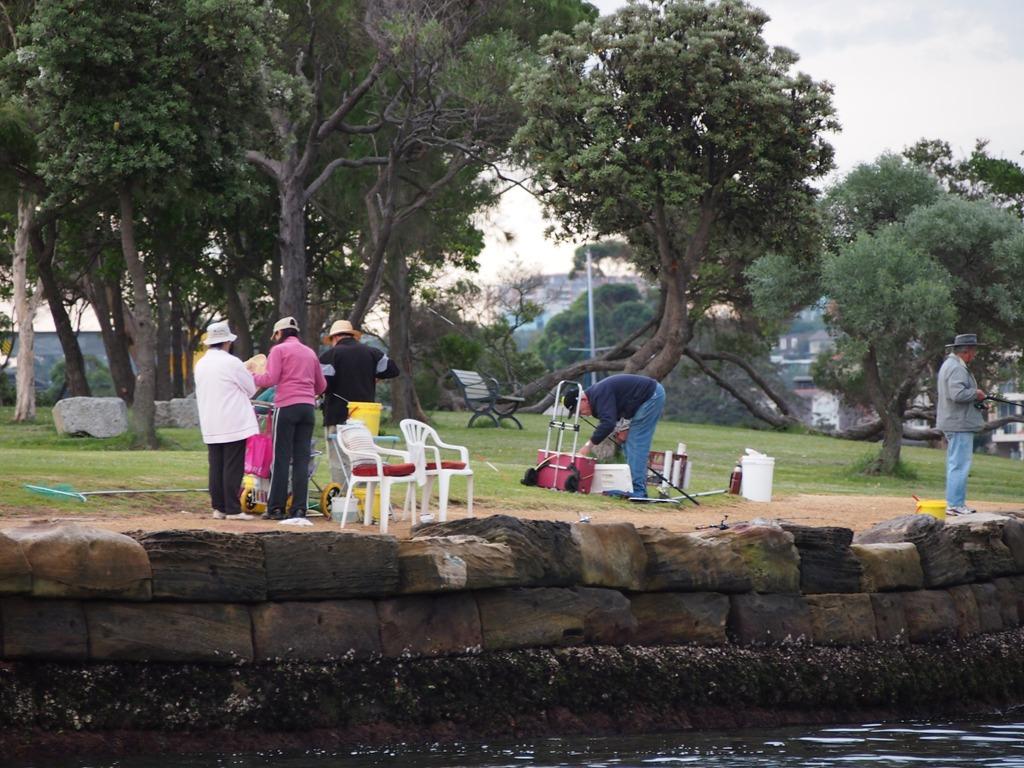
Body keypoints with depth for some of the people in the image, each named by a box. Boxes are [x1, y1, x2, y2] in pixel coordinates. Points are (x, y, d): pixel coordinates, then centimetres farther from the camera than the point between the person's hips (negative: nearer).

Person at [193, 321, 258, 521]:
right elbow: (251, 389, -3)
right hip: (234, 424, -6)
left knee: (216, 467, 9)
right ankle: (233, 509, -5)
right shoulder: (232, 363, -12)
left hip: (210, 427, 6)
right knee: (233, 468, -4)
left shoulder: (201, 364, 9)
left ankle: (218, 508, 10)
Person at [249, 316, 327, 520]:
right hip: (308, 407, 5)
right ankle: (299, 508, 0)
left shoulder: (279, 350, 1)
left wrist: (251, 377, 8)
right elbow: (321, 385, 20)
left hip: (287, 406, -5)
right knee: (302, 459, 4)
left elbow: (270, 379, -8)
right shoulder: (310, 353, 19)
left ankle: (276, 508, -4)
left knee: (281, 458, -3)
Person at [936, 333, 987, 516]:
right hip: (959, 424, -11)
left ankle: (956, 503, 21)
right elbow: (958, 394, -28)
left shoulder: (948, 364, 17)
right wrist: (976, 393, -13)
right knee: (960, 465, -9)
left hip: (951, 423, 11)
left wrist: (975, 396, 13)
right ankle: (955, 504, -9)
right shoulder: (957, 368, -17)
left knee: (955, 465, 15)